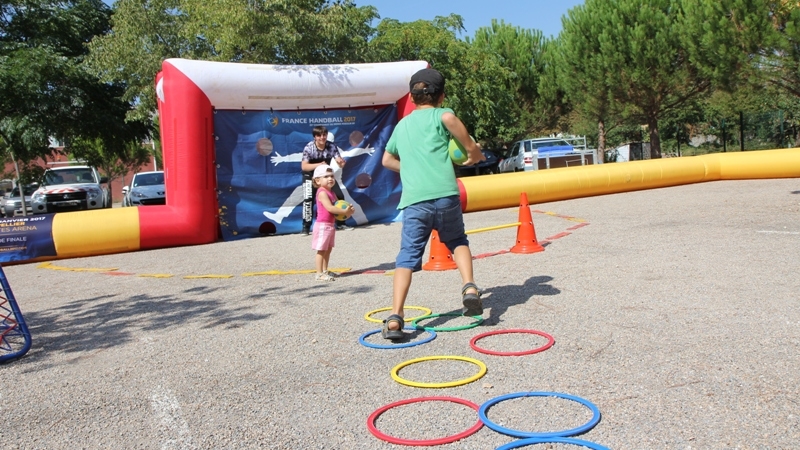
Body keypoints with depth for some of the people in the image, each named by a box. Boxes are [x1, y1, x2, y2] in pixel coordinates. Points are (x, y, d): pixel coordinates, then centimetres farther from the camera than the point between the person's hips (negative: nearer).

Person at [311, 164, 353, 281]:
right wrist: (344, 212, -24)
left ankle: (325, 271, 24)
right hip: (323, 224, -10)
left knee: (328, 249, 15)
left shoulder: (331, 193, 15)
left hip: (331, 224, 10)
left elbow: (338, 205, 15)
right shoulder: (322, 193, -15)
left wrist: (347, 211, -5)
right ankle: (319, 274, -3)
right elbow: (329, 208, -25)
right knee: (321, 250, -6)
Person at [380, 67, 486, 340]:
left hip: (413, 200, 2)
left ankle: (395, 319, -10)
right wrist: (472, 149, -6)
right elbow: (449, 118, -16)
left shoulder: (402, 125, 26)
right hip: (445, 195, -2)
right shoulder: (439, 115, 11)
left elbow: (387, 160, 39)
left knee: (407, 257, 2)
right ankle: (469, 287, 2)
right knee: (458, 242, 23)